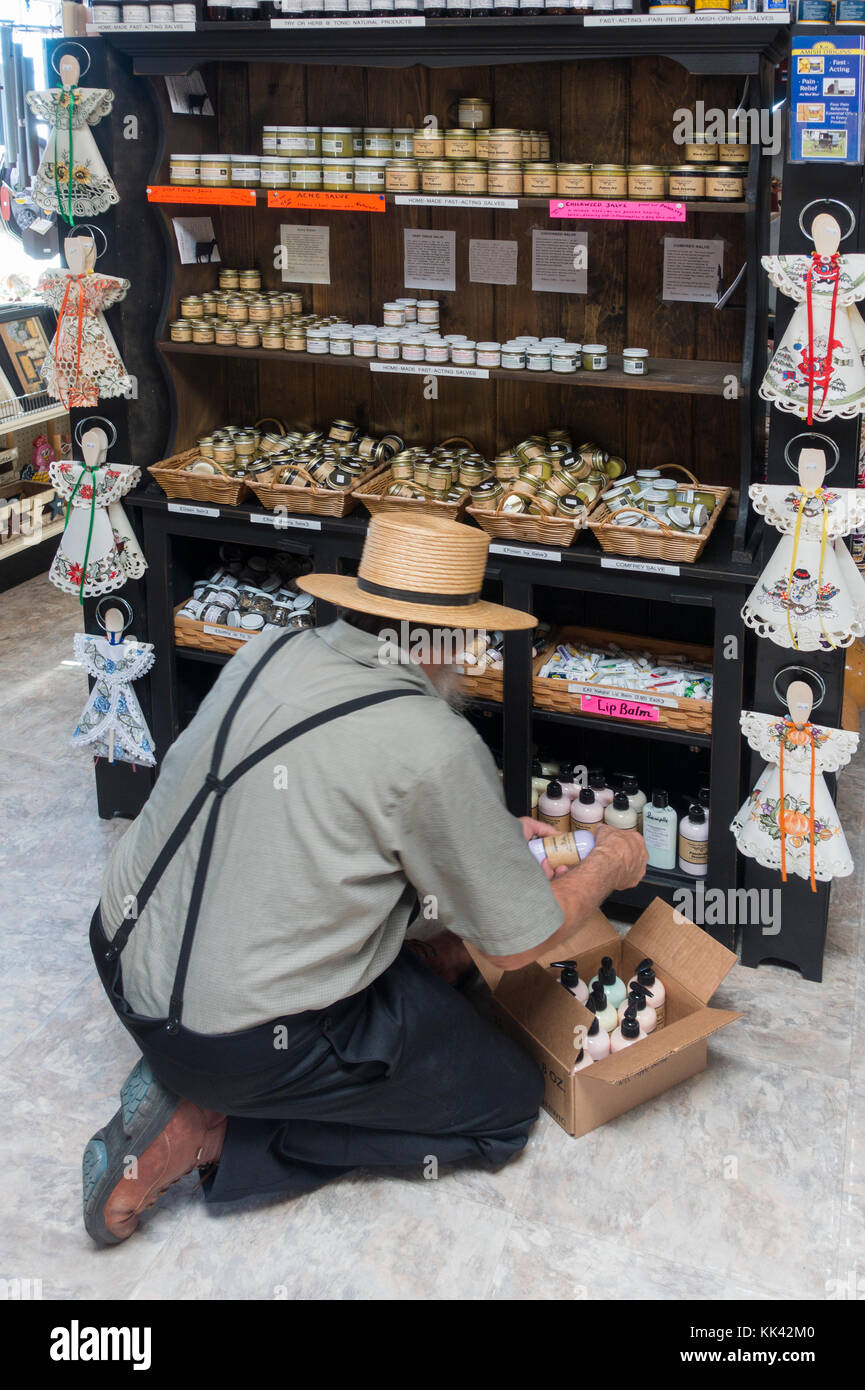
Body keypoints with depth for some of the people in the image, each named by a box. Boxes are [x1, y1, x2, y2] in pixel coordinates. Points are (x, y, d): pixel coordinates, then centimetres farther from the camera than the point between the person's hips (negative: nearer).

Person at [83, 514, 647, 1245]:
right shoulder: (435, 747, -21)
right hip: (242, 1040, -8)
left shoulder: (270, 653, 0)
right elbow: (521, 942, -10)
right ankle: (215, 1129, -1)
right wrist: (609, 865, 10)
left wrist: (490, 834, 22)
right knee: (508, 1102, 10)